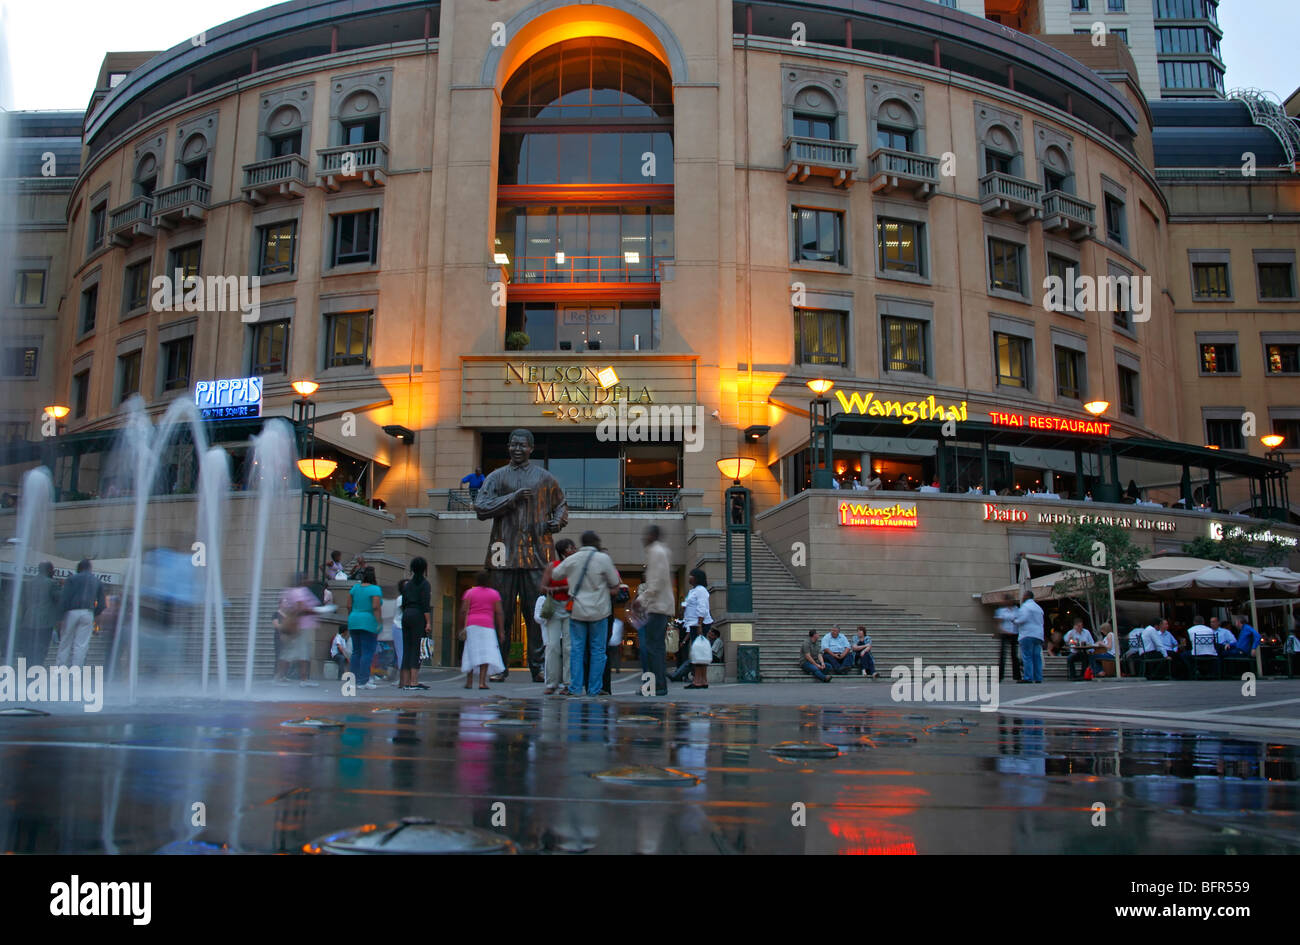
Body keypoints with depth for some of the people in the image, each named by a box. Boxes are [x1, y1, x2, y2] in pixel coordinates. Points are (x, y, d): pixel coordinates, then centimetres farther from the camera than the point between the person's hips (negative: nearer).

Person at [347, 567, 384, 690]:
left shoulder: (356, 588, 8)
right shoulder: (375, 589, -10)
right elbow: (376, 607, -19)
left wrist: (350, 621, 19)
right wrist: (379, 624, -16)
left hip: (354, 622, 7)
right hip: (369, 624, -7)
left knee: (356, 652, 13)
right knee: (368, 653, -6)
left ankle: (355, 679, 15)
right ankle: (363, 682, -10)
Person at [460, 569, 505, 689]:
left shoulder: (469, 592, 9)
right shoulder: (494, 593, 8)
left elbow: (463, 611, -2)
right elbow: (499, 613, 1)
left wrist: (462, 628, 1)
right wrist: (501, 631, 1)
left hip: (471, 625, 1)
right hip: (487, 626, -1)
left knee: (471, 653, 9)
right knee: (486, 654, -4)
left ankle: (469, 681, 10)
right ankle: (482, 682, -14)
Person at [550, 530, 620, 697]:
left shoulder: (571, 560, 3)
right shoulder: (603, 559, -7)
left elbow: (554, 574, 17)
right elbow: (615, 584, -1)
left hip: (576, 611, 3)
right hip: (598, 611, -3)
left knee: (576, 649, 6)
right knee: (598, 650, 5)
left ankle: (576, 688, 3)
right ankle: (594, 689, 4)